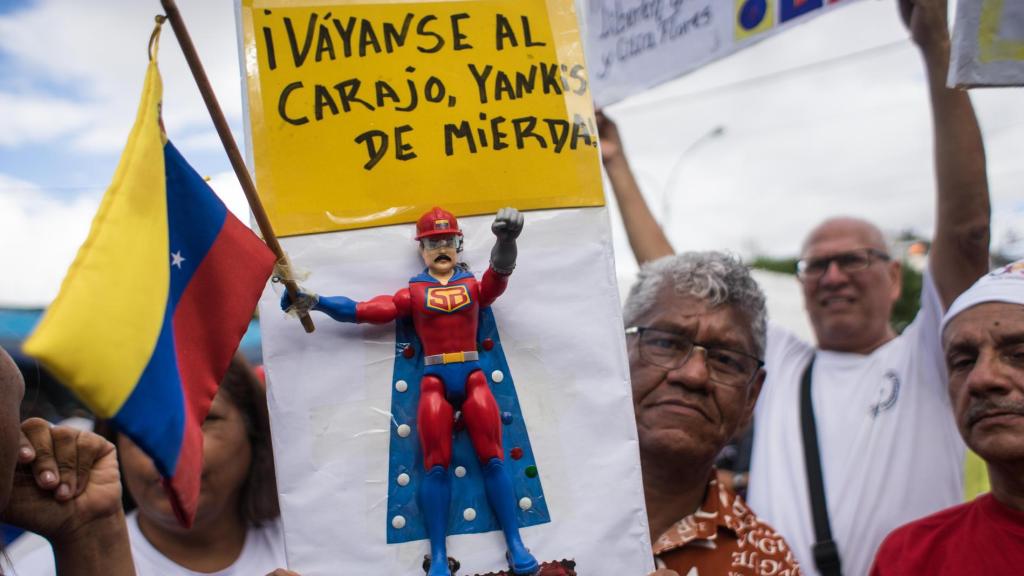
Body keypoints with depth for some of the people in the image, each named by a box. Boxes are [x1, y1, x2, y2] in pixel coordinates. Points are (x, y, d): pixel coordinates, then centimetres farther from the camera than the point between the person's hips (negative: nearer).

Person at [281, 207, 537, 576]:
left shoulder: (474, 285, 8)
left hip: (472, 379, 0)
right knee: (436, 465, -1)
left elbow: (499, 274, -14)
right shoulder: (414, 292, 6)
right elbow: (366, 310, -1)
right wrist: (315, 302, -10)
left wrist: (506, 239, -36)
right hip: (435, 383, 0)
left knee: (492, 459, -1)